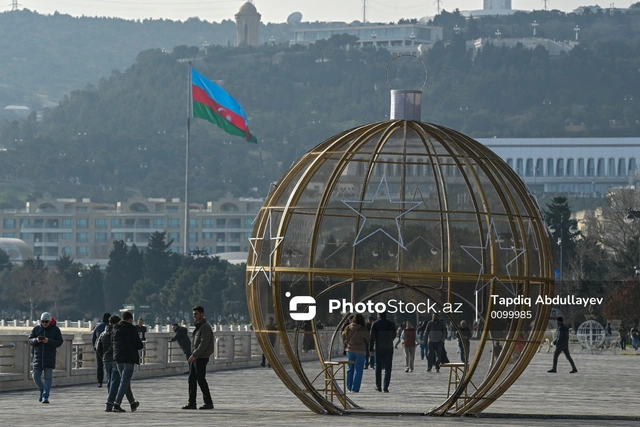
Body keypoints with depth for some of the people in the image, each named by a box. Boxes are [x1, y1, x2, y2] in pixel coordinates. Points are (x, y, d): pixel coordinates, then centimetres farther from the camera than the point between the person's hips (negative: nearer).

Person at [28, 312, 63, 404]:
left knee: (48, 378, -5)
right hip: (38, 357, 2)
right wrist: (36, 340, -15)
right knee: (36, 377, 3)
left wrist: (49, 341, -19)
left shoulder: (55, 330, 1)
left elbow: (59, 342, -3)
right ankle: (42, 391, 28)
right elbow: (30, 340, 7)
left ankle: (45, 396, -3)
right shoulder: (36, 329, 7)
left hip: (49, 357, -2)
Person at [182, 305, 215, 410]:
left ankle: (208, 402, 0)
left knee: (201, 380, -7)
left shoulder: (205, 327, -12)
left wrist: (194, 355, -22)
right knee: (192, 380, 6)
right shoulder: (198, 327, 18)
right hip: (195, 358, 9)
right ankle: (192, 403, 8)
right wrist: (193, 355, 14)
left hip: (201, 358, -9)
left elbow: (203, 344, -20)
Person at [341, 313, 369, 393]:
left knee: (350, 369, 16)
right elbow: (368, 339, -6)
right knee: (358, 370, 2)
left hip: (350, 350, 4)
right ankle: (355, 388, 0)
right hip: (360, 351, -4)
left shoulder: (348, 328, -4)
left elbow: (343, 336, 10)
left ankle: (349, 387, 17)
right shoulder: (363, 329, -15)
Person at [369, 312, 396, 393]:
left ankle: (378, 386, 15)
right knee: (388, 368, 2)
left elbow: (372, 337, -8)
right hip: (389, 348, 1)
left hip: (378, 347, -1)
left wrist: (371, 349, -4)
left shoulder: (375, 324, -5)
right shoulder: (391, 324, 1)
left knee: (378, 367, 12)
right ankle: (386, 386, -7)